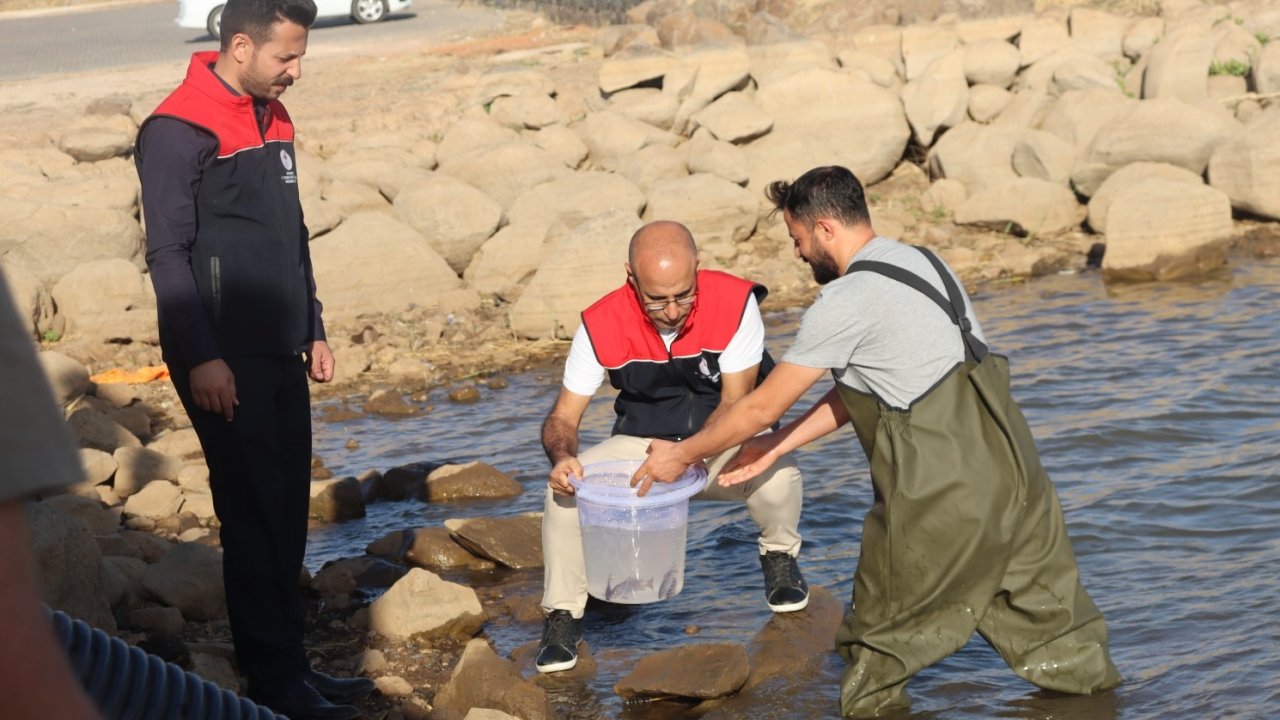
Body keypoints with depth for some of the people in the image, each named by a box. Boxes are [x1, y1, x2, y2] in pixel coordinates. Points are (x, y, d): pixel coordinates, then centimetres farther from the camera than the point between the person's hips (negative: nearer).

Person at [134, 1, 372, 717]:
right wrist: (201, 359, -18)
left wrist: (313, 330, 20)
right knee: (254, 516, -5)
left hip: (281, 354, 8)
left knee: (288, 513, 9)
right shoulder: (179, 130, -12)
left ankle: (293, 662, 17)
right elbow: (168, 253, -15)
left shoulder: (274, 118, 13)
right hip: (225, 361, -8)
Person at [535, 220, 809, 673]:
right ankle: (562, 615, -5)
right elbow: (563, 417, -13)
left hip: (725, 445, -1)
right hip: (641, 444, 2)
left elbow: (736, 403, -20)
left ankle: (779, 556, 1)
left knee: (775, 474, -34)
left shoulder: (735, 304, -24)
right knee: (566, 487, -25)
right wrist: (562, 456, -38)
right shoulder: (601, 325, -19)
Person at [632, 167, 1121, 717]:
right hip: (1008, 455, 8)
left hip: (940, 488, -8)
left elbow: (762, 407, -6)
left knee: (884, 623, 11)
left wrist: (681, 456, 8)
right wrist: (774, 448, 21)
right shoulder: (920, 260, 14)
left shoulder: (844, 302, -12)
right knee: (1035, 588, 21)